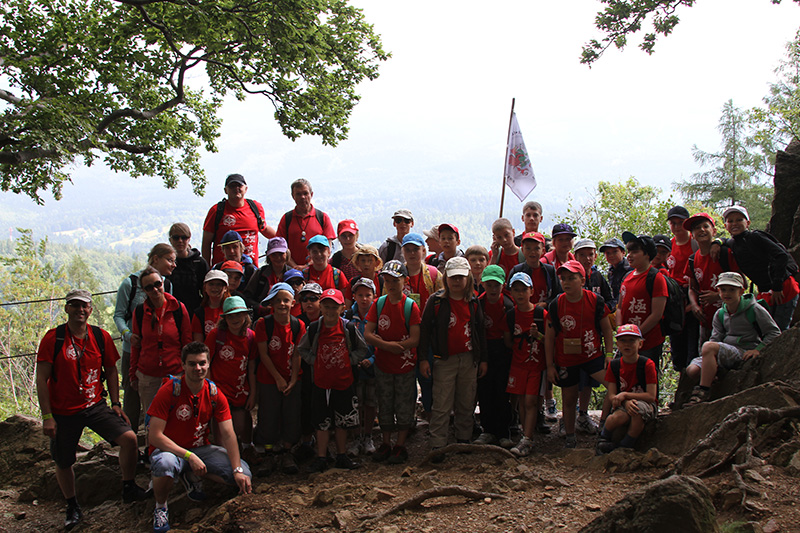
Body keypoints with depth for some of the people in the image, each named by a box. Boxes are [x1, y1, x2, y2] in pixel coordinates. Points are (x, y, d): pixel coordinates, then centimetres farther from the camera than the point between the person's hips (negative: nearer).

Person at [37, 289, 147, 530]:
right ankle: (73, 507, 34)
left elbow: (111, 370, 10)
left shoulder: (101, 337, -1)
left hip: (95, 406, 2)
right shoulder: (53, 338, -10)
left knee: (129, 438, -15)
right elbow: (41, 379, -9)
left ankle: (129, 489, 6)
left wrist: (116, 404, 4)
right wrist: (47, 416, -12)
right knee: (63, 462, 9)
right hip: (63, 412, -1)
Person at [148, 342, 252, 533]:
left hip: (201, 448, 4)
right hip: (170, 449, -4)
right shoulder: (169, 391, -17)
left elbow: (228, 434, -9)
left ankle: (192, 477, 11)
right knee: (165, 464, -41)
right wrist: (189, 456, -29)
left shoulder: (215, 394, -4)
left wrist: (237, 470, -22)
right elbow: (155, 436, -21)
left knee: (244, 474, -14)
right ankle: (160, 507, -8)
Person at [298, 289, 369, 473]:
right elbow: (302, 349, 9)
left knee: (342, 422, 12)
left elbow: (362, 349, 6)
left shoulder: (349, 328, -6)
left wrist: (349, 360, -7)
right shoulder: (314, 329, -5)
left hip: (344, 382, 0)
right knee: (322, 423, 8)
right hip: (320, 383, 0)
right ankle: (321, 458, 18)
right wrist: (314, 361, -4)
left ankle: (342, 457, 25)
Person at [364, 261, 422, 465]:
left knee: (404, 406, 4)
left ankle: (400, 446, 15)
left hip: (405, 365, -3)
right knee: (385, 406, 12)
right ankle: (386, 444, 23)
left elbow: (415, 339, -16)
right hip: (383, 364, 3)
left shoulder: (411, 306, -9)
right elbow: (367, 334, -4)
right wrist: (387, 345, -20)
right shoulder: (379, 304, 0)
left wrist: (383, 342, -18)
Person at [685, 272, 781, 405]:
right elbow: (716, 338, 7)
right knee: (692, 370, -18)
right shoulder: (720, 314, 13)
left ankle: (703, 392, -30)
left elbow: (774, 333, 1)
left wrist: (758, 350, -13)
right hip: (726, 352, 6)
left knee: (708, 347, -33)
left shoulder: (754, 309, -3)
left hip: (744, 354, -6)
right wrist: (711, 362, -11)